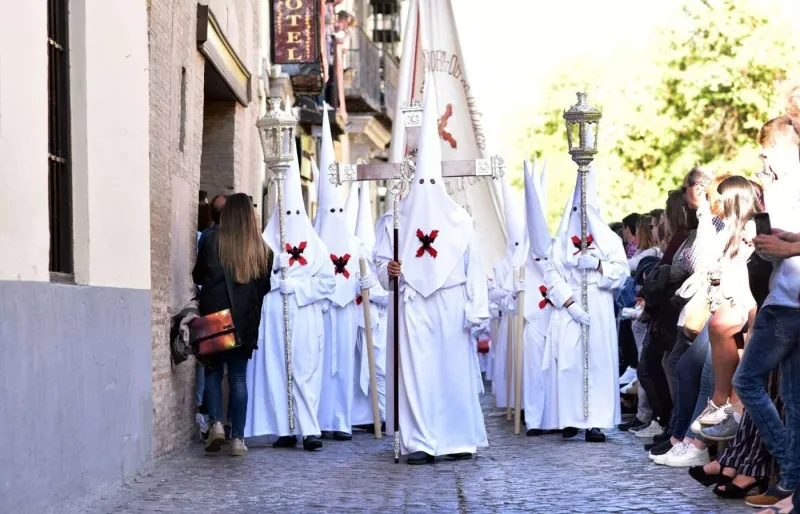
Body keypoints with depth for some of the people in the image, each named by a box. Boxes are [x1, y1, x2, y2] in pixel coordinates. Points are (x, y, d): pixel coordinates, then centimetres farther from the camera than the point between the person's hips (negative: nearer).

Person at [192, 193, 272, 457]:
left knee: (213, 371, 13)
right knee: (238, 376, 7)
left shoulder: (213, 239, -6)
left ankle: (216, 423, -6)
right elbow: (265, 286, 7)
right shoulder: (260, 247, 0)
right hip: (246, 320, 2)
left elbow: (198, 276, 3)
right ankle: (238, 438, 4)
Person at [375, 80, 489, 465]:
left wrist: (476, 312, -3)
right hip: (412, 307, 1)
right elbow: (382, 259, 9)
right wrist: (388, 269, -14)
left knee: (455, 372, 2)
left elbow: (473, 268, 1)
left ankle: (458, 439, 9)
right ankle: (420, 442, 0)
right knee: (416, 372, -2)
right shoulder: (400, 217, 6)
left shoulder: (460, 220, 3)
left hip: (451, 308, 0)